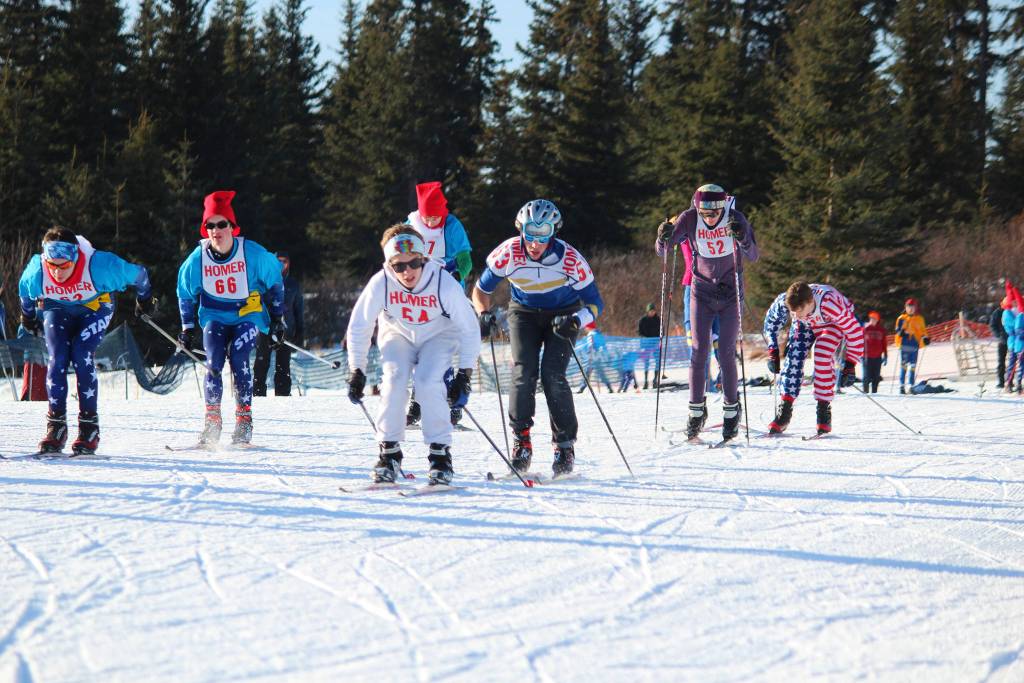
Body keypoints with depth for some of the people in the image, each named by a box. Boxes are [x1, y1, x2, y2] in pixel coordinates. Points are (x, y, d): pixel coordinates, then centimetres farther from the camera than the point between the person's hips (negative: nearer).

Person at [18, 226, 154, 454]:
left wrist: (144, 299, 0)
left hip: (94, 309, -2)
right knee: (57, 359, -18)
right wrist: (28, 316, 14)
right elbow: (25, 292, -2)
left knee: (82, 357, -21)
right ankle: (56, 425, -9)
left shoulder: (100, 266, -38)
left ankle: (89, 428, -13)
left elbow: (138, 275, -19)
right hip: (57, 310, 2)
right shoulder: (36, 271, -29)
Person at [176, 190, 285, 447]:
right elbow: (186, 293, 10)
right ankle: (211, 421, -11)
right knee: (213, 363, -19)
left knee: (238, 359, -23)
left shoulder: (253, 253, -13)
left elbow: (274, 284, 2)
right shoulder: (197, 258, -8)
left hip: (248, 314, -2)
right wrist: (188, 327, 6)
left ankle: (244, 420, -14)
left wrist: (277, 320, 4)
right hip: (214, 317, 2)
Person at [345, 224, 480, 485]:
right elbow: (359, 326, -12)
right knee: (394, 380, -23)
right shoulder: (380, 283, -28)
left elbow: (469, 328, -19)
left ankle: (440, 454, -14)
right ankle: (389, 453, -10)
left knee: (429, 383, -25)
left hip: (438, 335, -1)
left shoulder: (444, 283, -32)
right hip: (398, 335, 1)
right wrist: (356, 371, -11)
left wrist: (465, 374, -21)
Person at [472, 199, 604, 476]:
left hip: (562, 316, -1)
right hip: (524, 314, 2)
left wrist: (575, 321, -39)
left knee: (553, 375, -18)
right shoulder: (508, 253, -24)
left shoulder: (569, 259, -27)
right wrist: (484, 314, -28)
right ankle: (521, 439, -7)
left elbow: (595, 303, -19)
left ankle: (565, 444, -6)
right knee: (524, 372, -19)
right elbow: (481, 289, -8)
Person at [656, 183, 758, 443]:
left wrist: (742, 238, -43)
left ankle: (731, 409, 9)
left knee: (726, 352, -5)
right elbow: (662, 251, -13)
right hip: (701, 292, 1)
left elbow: (752, 256, -23)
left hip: (731, 293, -1)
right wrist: (664, 237, -35)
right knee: (699, 349, -5)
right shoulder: (689, 219, -14)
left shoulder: (735, 219, -16)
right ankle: (697, 409, 5)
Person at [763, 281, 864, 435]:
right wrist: (773, 352, -9)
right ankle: (785, 408, -9)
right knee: (794, 356, -16)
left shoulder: (829, 305, -45)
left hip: (832, 323, -3)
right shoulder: (783, 302, -34)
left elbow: (855, 331, -31)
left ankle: (824, 410, -16)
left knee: (822, 355, -25)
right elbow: (771, 322, -10)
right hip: (806, 324, 3)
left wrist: (850, 365, -27)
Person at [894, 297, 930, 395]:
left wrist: (925, 338, -2)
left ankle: (910, 386, -4)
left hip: (914, 345, 1)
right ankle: (902, 386, 0)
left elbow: (922, 331, 17)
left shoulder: (919, 319, 13)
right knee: (903, 365, -4)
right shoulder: (901, 318, 9)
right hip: (904, 345, -1)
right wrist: (901, 333, -15)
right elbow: (897, 330, 8)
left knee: (912, 366, -4)